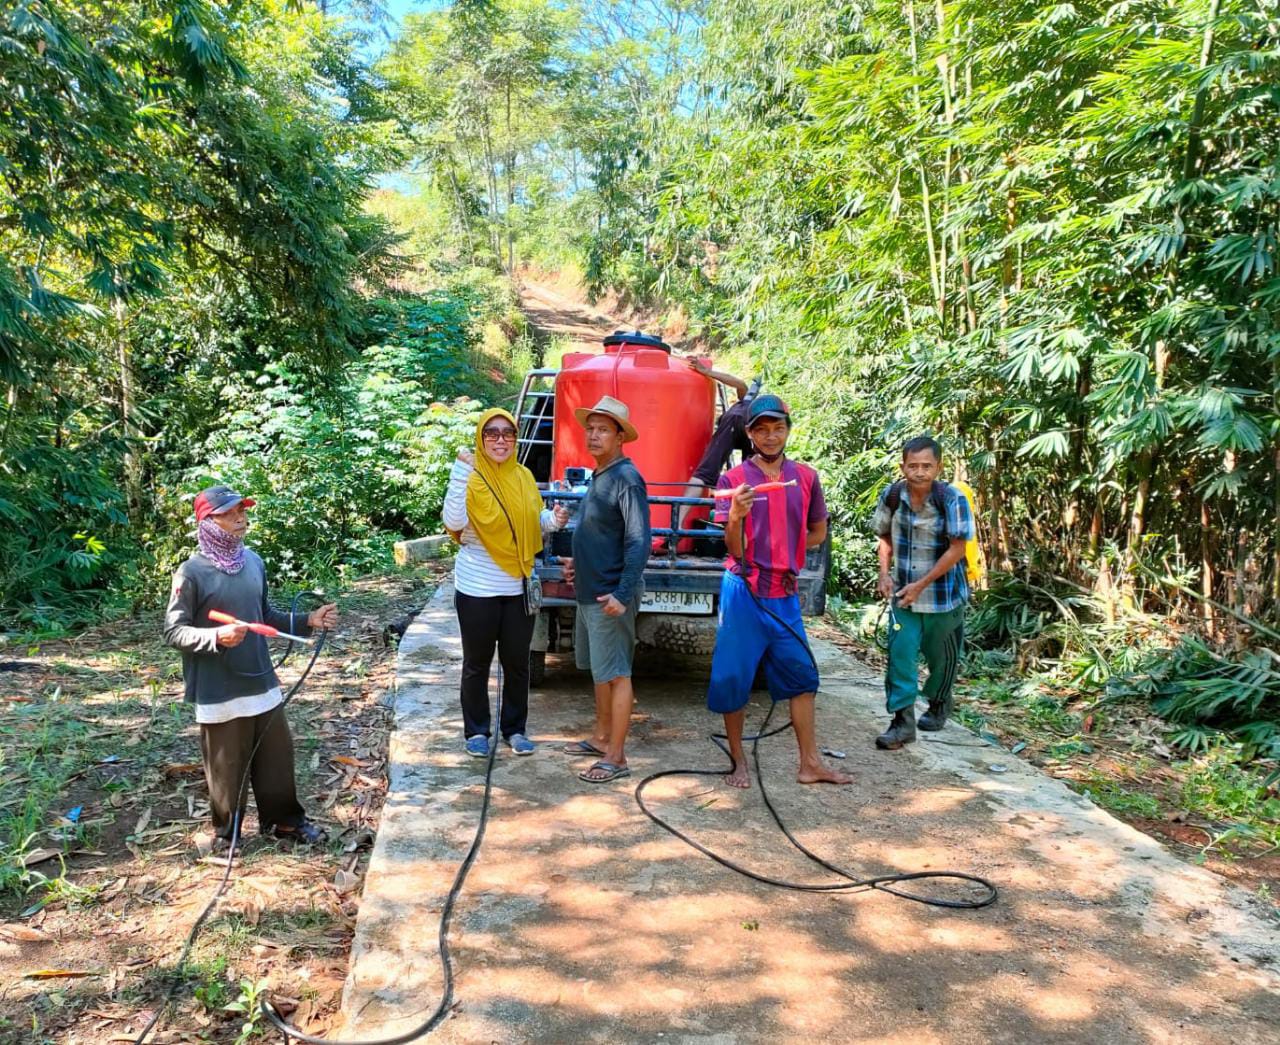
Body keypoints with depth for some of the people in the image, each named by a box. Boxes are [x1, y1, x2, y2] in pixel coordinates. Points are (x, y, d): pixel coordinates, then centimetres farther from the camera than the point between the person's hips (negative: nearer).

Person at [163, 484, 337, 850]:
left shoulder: (253, 561, 3)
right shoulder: (192, 573, -15)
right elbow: (173, 631, -12)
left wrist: (308, 621, 2)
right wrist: (217, 636, -29)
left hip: (261, 682, 6)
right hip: (219, 691, -6)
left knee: (277, 755, 16)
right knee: (226, 766, 9)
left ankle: (284, 819, 35)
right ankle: (225, 831, 31)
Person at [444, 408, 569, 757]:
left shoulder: (524, 476, 3)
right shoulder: (471, 476, -10)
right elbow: (453, 523, -25)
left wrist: (552, 520, -5)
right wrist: (460, 474, -31)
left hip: (519, 587, 4)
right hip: (478, 588, -4)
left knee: (517, 663, 13)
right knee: (477, 664, 9)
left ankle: (515, 729, 28)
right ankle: (476, 731, 24)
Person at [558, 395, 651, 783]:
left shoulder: (626, 479, -17)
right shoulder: (598, 476, 12)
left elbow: (639, 543, -23)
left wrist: (622, 594, -28)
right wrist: (579, 563, 16)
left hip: (610, 596, -10)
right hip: (589, 591, 10)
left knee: (615, 674, -2)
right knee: (599, 669, 19)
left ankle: (616, 758, 5)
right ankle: (602, 738, 32)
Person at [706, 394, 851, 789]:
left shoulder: (805, 477, 5)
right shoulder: (734, 479, -4)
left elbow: (817, 532, 17)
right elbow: (734, 548, -8)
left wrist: (784, 551, 7)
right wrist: (735, 516, -26)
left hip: (784, 592, 4)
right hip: (744, 590, -3)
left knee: (800, 674, 8)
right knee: (734, 678, 3)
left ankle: (810, 763, 18)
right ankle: (739, 762, 18)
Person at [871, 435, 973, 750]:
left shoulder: (952, 500, -19)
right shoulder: (891, 496, -8)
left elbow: (956, 550, -18)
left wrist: (921, 585, -19)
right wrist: (885, 573, -6)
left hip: (943, 595, -2)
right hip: (903, 592, 3)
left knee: (940, 656, 15)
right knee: (900, 654, -5)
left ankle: (939, 704, 40)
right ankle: (903, 721, 1)